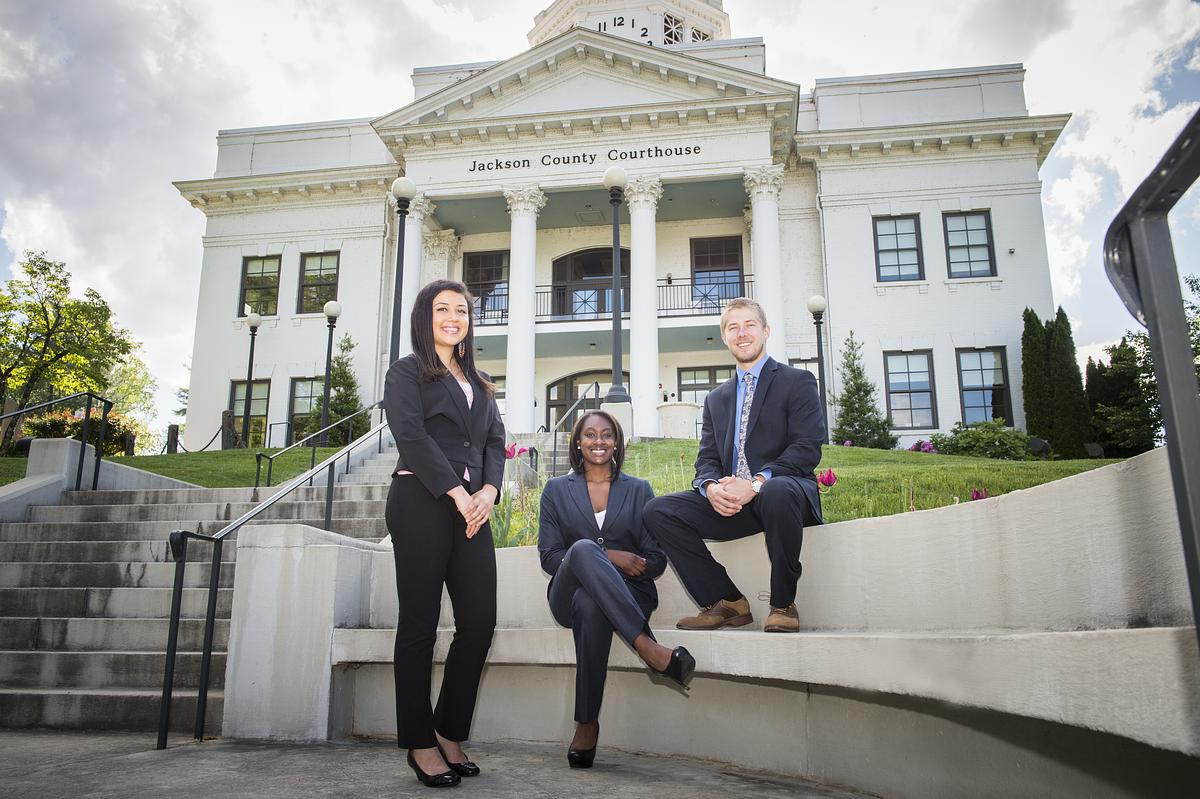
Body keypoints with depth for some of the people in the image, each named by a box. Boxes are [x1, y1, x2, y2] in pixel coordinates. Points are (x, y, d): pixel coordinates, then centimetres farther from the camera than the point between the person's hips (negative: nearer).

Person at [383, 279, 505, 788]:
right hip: (422, 503, -5)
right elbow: (412, 436, -7)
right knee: (420, 625, -1)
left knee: (479, 622, -1)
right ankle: (420, 743, 9)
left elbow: (495, 441, 16)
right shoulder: (407, 373, 6)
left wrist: (488, 490, -4)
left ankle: (450, 732, 14)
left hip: (472, 507, 5)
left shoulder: (478, 383, 24)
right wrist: (457, 494, -14)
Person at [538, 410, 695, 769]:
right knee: (583, 548, -36)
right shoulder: (557, 490, 15)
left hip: (627, 595, 0)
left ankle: (587, 725, -30)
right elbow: (548, 556, 4)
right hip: (568, 595, 0)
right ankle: (648, 648, -44)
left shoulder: (639, 490, 15)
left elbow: (656, 560, 6)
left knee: (591, 606, -39)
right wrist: (607, 558, -12)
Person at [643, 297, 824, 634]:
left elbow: (808, 449, -8)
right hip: (729, 502, 5)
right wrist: (711, 487, -12)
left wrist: (756, 484, -22)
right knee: (658, 511, -15)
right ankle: (727, 602, -7)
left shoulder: (797, 381, 6)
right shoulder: (716, 398, 22)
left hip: (785, 490, -5)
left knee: (777, 491, -41)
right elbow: (706, 458, 13)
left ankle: (783, 605, -19)